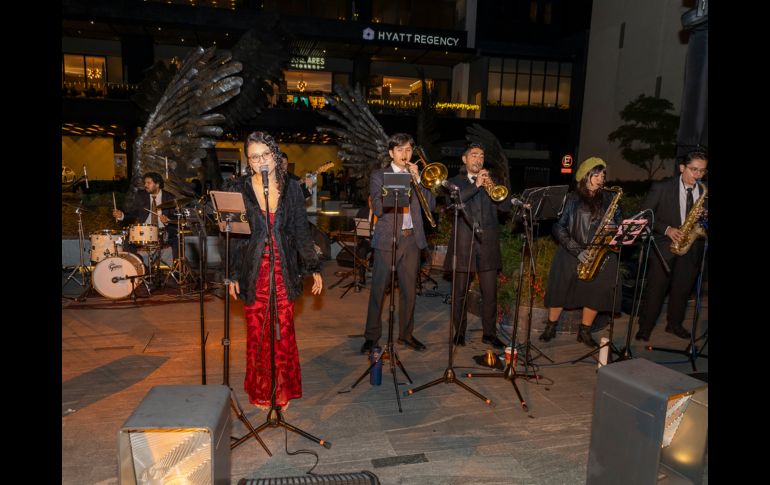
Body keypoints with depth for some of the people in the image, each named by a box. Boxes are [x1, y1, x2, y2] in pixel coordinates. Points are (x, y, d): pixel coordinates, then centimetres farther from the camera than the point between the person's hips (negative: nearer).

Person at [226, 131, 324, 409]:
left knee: (284, 333, 4)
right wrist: (233, 275, -1)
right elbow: (233, 237, 2)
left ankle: (283, 391, 21)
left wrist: (314, 268, 3)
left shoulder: (291, 188, 4)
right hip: (253, 273, -1)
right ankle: (260, 393, 24)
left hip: (284, 271, 1)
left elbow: (302, 231, 6)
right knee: (257, 334, 5)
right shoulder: (238, 190, 0)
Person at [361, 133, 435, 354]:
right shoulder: (378, 175, 4)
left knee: (409, 290, 7)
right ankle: (372, 335, 10)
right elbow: (378, 209, -9)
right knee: (378, 289, -1)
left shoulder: (416, 175, 15)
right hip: (387, 240, -3)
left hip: (412, 239, 4)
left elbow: (431, 204, 3)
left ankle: (406, 334, 20)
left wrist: (417, 180, -6)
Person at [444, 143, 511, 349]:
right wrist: (475, 186, -17)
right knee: (460, 292, 4)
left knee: (490, 292, 2)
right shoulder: (455, 182, 9)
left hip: (488, 244, 2)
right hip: (463, 244, -2)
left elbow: (506, 206, 4)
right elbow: (451, 202, -12)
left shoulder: (490, 182, 17)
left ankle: (490, 333, 14)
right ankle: (459, 332, 17)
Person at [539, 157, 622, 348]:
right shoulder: (572, 198, -1)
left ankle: (585, 332, 18)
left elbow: (619, 223, 15)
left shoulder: (609, 199, 8)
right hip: (570, 253, -2)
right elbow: (558, 227, -6)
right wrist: (577, 250, -14)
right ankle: (550, 327, 20)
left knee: (596, 292, 1)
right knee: (560, 289, 2)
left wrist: (614, 228, -11)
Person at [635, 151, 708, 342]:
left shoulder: (704, 191, 5)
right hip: (664, 246, -4)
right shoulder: (662, 187, -6)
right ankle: (644, 328, 9)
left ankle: (674, 324, 31)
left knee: (682, 290, 12)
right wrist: (666, 229, -18)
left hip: (690, 249, 4)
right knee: (656, 289, -1)